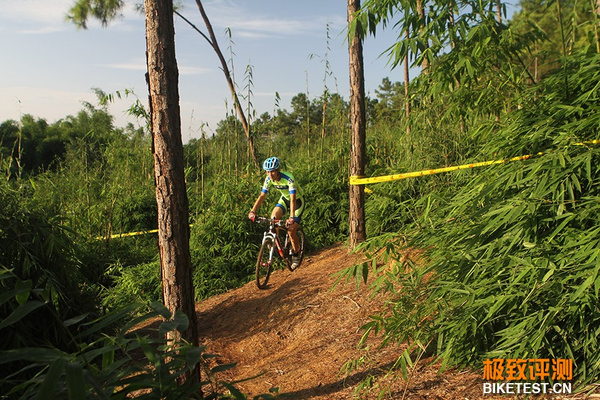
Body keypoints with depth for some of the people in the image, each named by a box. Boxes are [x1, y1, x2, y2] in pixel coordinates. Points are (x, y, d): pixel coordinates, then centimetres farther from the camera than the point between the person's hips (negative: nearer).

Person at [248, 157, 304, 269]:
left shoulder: (288, 178, -34)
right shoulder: (269, 179, -18)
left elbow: (293, 199, -42)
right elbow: (262, 196, -17)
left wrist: (292, 217, -53)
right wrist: (253, 211, -30)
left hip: (298, 201, -5)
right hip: (284, 199, 5)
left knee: (291, 230, -13)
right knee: (273, 218, -22)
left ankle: (296, 255, 9)